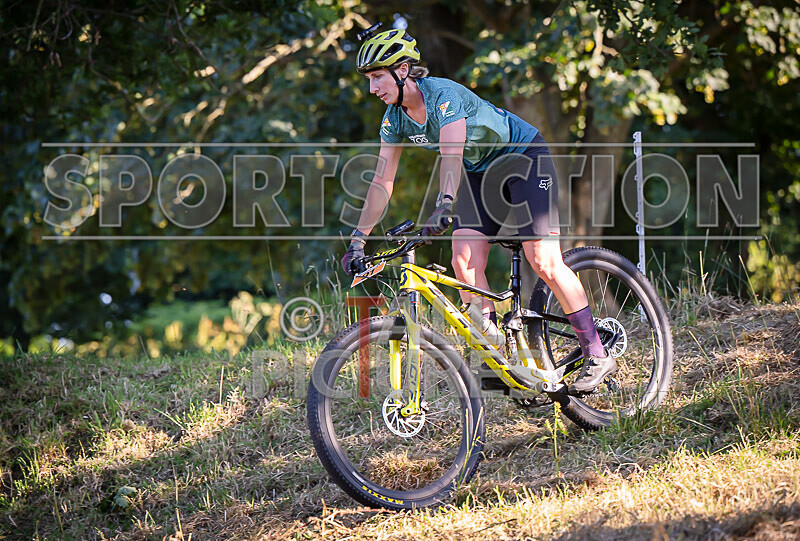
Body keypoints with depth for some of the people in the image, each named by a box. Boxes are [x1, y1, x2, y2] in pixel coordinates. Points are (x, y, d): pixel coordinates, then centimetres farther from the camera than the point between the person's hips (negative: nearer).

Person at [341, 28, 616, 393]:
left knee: (543, 261, -14)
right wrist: (358, 238, -12)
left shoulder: (443, 95, -31)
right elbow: (383, 181, -6)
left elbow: (451, 156, -45)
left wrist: (444, 207, -60)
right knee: (464, 260, -10)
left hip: (524, 157, -7)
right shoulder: (395, 117, -9)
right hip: (481, 171, 7)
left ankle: (597, 356, -6)